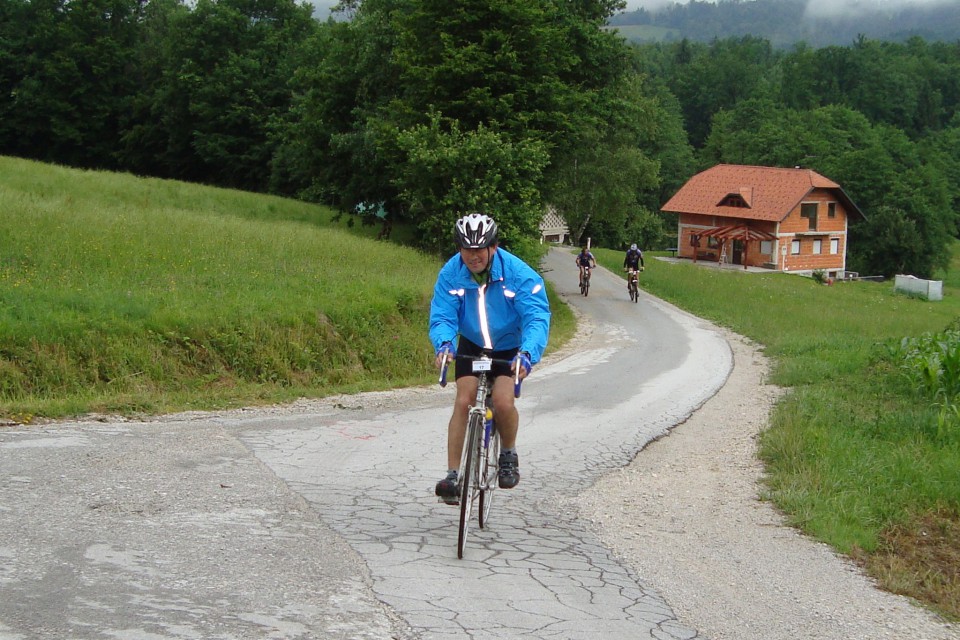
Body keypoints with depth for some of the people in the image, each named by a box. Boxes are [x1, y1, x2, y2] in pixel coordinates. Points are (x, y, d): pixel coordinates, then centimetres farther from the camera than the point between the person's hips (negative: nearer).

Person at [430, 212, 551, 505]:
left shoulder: (518, 273, -27)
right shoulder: (450, 274, -19)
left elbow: (537, 317, -32)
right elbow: (441, 316, -22)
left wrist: (527, 353, -49)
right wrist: (444, 344, -45)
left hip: (509, 348, -2)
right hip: (472, 345, 2)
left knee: (502, 402, -20)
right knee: (463, 401, -13)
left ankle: (509, 453, 10)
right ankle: (452, 475, -8)